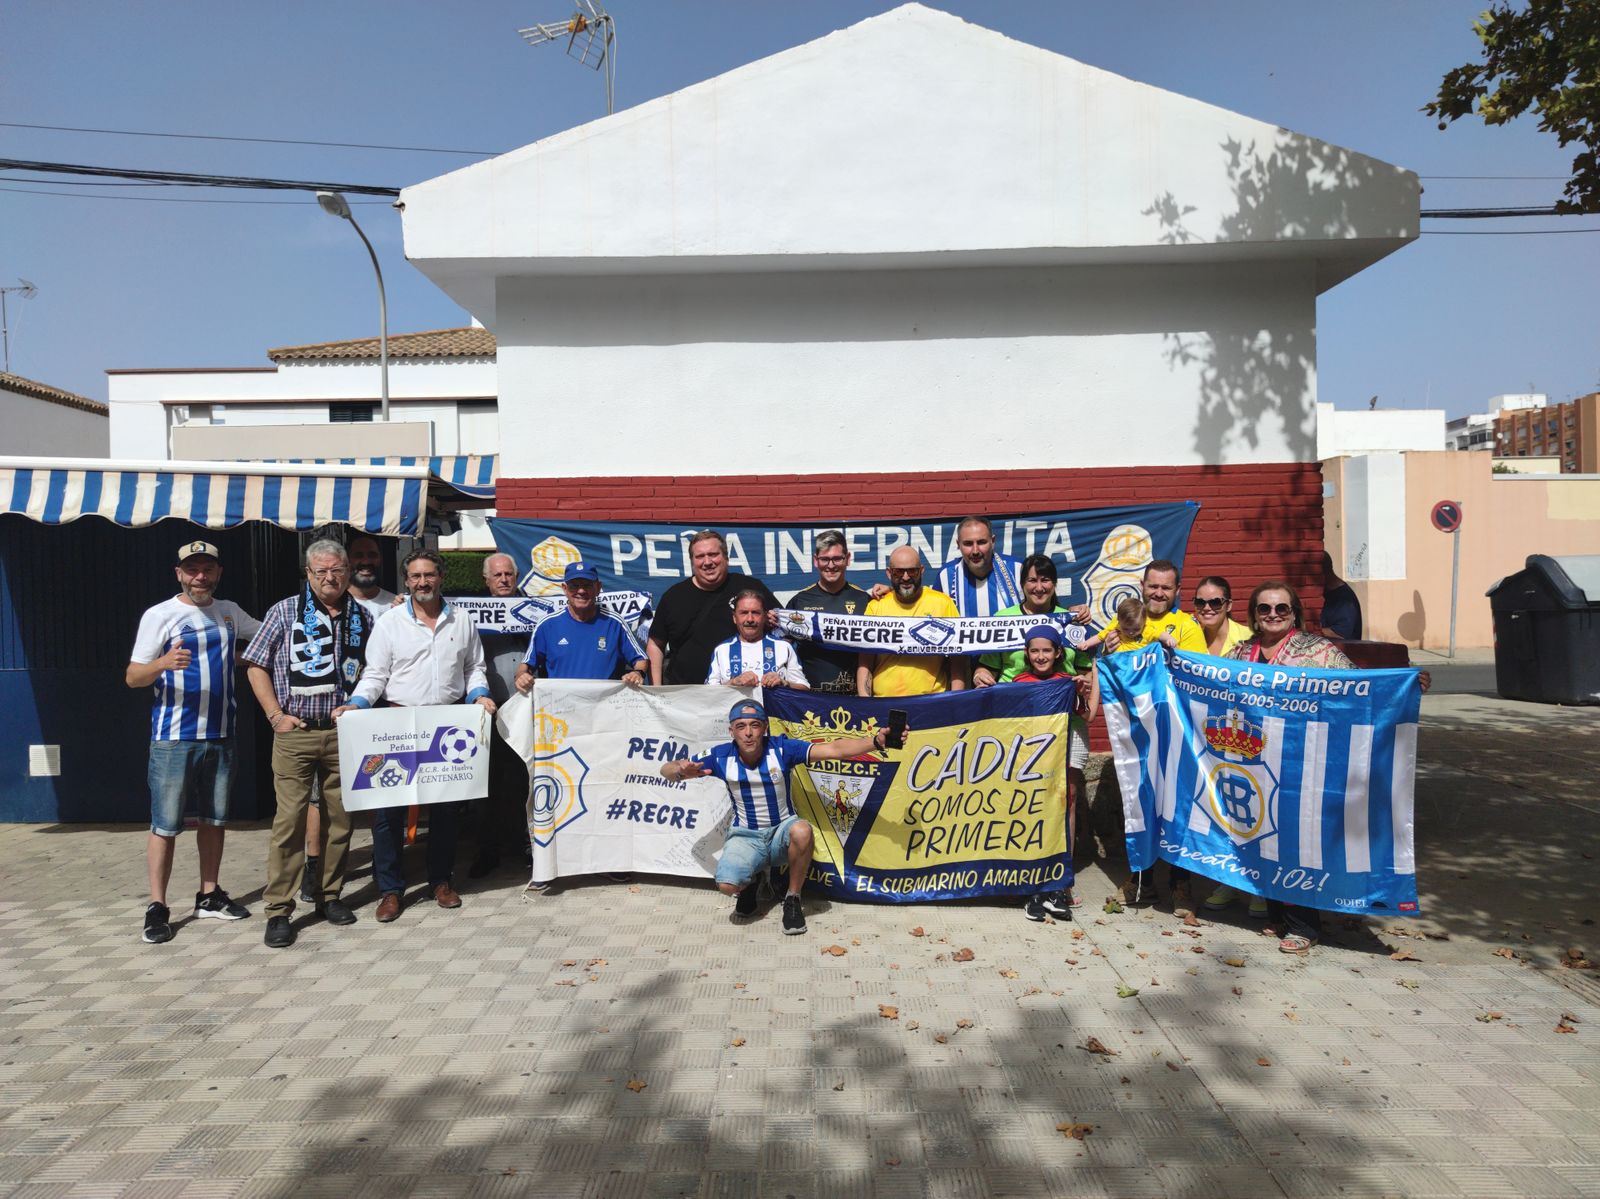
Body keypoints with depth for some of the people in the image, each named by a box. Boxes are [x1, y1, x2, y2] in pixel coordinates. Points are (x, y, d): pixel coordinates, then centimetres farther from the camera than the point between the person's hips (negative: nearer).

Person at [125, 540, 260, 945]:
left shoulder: (229, 612, 10)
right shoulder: (159, 615, -5)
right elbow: (132, 676, -8)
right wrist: (163, 663, -26)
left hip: (220, 735, 5)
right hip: (173, 738, -5)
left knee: (215, 818, 13)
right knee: (165, 824, -2)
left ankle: (209, 896, 24)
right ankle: (157, 908, 7)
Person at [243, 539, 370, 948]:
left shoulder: (363, 618, 9)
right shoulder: (285, 612, 3)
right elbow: (257, 666, 4)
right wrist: (276, 715, -4)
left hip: (345, 733, 3)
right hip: (295, 733, -2)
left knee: (340, 818, 8)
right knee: (290, 819, -4)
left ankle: (329, 895, 22)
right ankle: (278, 911, 4)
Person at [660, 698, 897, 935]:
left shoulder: (782, 748, -14)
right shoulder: (721, 756, -11)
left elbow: (834, 749, -21)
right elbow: (666, 771, -5)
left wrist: (876, 741, -36)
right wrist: (681, 770, -30)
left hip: (782, 830, 0)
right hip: (745, 836, 1)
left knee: (802, 831, -37)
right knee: (727, 885, -29)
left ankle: (793, 899, -11)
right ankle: (753, 880, 11)